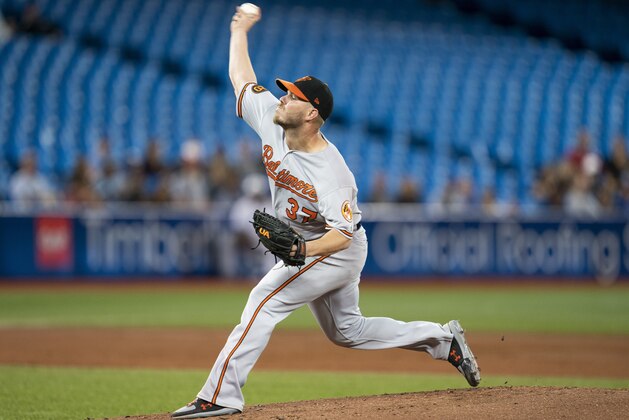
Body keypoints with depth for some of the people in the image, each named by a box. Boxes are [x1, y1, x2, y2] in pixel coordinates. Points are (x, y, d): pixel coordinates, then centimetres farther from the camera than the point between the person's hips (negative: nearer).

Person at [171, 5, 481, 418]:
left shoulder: (330, 172, -32)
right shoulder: (271, 121, -11)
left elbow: (341, 234, -33)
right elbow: (242, 77, 4)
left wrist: (303, 250, -48)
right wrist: (240, 31, 13)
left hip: (337, 252, -9)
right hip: (307, 248, 9)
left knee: (265, 300, -19)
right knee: (347, 330, 17)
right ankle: (444, 340, 25)